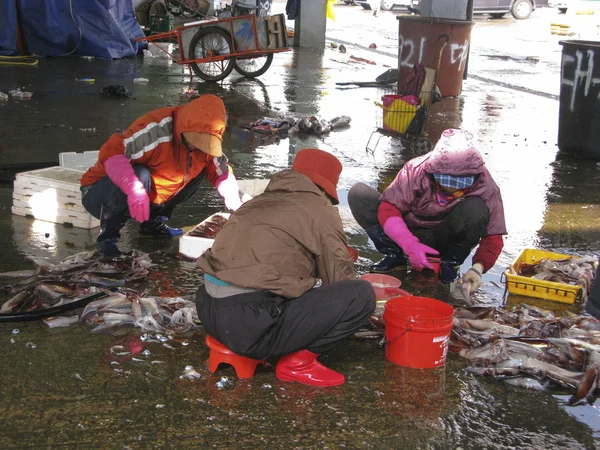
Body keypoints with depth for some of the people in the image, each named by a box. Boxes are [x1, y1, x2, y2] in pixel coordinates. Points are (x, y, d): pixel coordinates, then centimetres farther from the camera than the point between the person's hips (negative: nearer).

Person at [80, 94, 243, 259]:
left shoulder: (204, 142, -8)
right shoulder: (158, 128, -31)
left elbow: (221, 172, 3)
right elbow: (110, 152, -37)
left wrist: (236, 205, -15)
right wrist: (134, 189, -52)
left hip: (148, 202, 7)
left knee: (196, 172, 0)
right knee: (139, 175, -37)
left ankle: (153, 223, 12)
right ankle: (107, 237, -15)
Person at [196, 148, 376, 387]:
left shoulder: (258, 202, 21)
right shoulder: (320, 211, 2)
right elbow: (339, 279, 6)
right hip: (253, 325, -8)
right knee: (362, 294, -4)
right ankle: (297, 359, 0)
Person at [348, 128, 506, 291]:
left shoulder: (485, 186, -20)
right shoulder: (415, 170, -22)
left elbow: (493, 236, -18)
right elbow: (388, 208, -24)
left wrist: (478, 267, -35)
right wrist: (410, 245, -37)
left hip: (445, 240, -1)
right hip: (410, 235, 1)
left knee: (476, 209, -33)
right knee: (358, 193, -18)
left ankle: (452, 262, -7)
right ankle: (396, 255, -8)